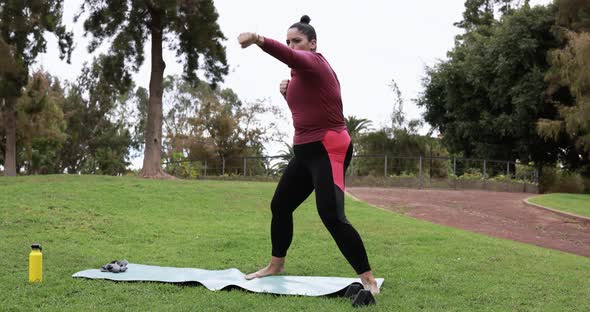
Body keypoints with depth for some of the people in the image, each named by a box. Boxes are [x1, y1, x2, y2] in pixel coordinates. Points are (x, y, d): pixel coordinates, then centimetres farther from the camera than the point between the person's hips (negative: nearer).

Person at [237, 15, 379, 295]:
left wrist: (258, 40, -54)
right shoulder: (304, 73, 16)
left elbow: (288, 55, -35)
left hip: (328, 149, -10)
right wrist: (287, 92, 4)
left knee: (331, 214, -20)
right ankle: (276, 265, 35)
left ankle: (368, 279, -14)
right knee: (280, 205, 17)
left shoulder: (313, 62, -11)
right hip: (306, 150, 10)